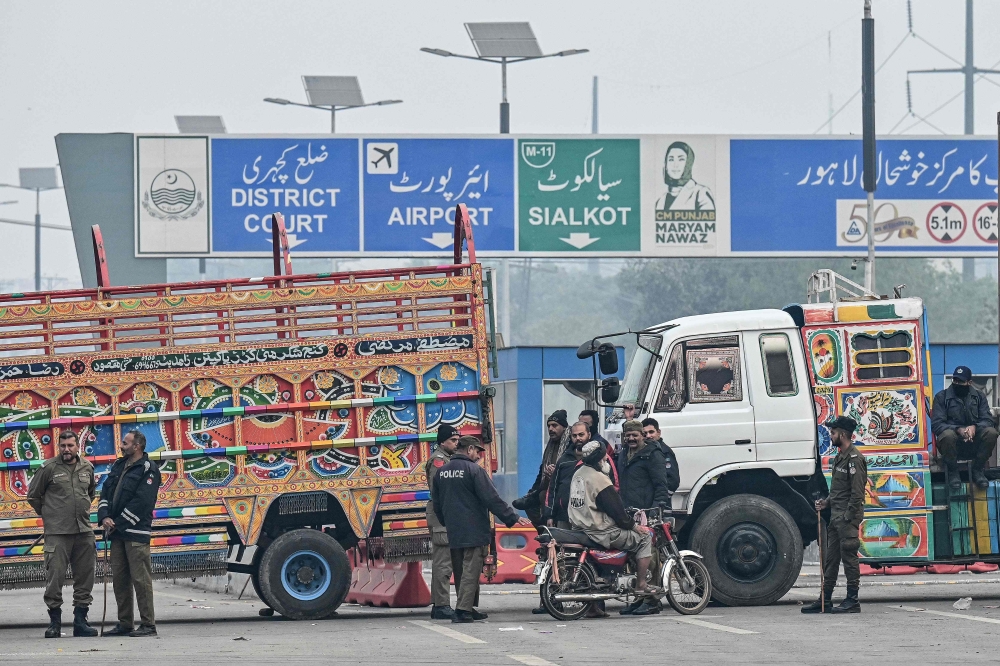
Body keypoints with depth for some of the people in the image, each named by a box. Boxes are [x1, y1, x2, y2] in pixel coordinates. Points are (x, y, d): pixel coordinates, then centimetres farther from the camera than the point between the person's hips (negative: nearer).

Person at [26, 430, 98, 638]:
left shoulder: (87, 468, 10)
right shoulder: (49, 468, -3)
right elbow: (33, 495, 6)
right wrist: (47, 514, 10)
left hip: (84, 531, 4)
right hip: (56, 533, -4)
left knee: (85, 576, 6)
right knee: (55, 576, -7)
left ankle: (80, 620, 14)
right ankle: (54, 621, 1)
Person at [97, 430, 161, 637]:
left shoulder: (148, 469, -7)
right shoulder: (118, 467, 19)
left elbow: (142, 502, -15)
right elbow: (106, 493, 15)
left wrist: (118, 524, -14)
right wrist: (105, 517, -4)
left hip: (136, 533, -8)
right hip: (117, 534, 8)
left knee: (140, 579, -9)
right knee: (119, 579, 9)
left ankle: (148, 624, -7)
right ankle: (125, 624, 15)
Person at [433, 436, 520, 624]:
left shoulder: (442, 472, 11)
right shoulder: (474, 470, -11)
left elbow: (437, 504, 19)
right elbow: (492, 499, -14)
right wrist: (512, 518, -8)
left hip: (453, 533, 7)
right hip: (474, 531, -7)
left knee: (460, 571, 13)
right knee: (471, 571, -7)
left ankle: (469, 608, 19)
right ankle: (463, 610, -15)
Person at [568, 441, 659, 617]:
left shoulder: (578, 474, 11)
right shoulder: (599, 478, -17)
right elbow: (616, 509, -16)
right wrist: (634, 526, -2)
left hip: (580, 528, 9)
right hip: (600, 533, -9)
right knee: (644, 537, 0)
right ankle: (641, 586, 2)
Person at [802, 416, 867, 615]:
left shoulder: (854, 459, -13)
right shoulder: (840, 457, 18)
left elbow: (857, 492, -17)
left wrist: (848, 517, -19)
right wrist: (826, 502, 11)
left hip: (848, 517, -10)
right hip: (836, 516, 10)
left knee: (849, 556, -6)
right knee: (830, 557, 11)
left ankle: (852, 601, -2)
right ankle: (825, 600, 15)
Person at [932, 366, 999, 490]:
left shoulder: (979, 396, 8)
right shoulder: (942, 397, 0)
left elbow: (987, 420, 0)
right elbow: (936, 424, -9)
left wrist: (974, 427, -24)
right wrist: (958, 429, -25)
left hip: (974, 441, 2)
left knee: (991, 432, -29)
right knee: (947, 435, -38)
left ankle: (977, 471, -11)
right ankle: (953, 473, -14)